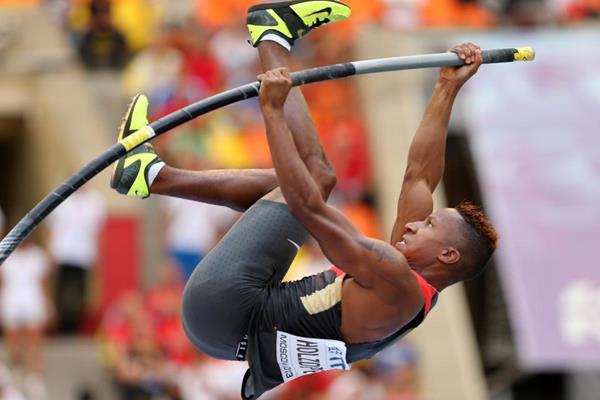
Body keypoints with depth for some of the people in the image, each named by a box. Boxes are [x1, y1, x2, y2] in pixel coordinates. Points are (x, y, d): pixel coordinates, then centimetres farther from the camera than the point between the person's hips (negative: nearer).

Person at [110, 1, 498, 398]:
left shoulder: (399, 286, -20)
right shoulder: (413, 284, 8)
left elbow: (309, 208, -27)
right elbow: (420, 174, 17)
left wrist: (273, 111, -26)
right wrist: (448, 88, 19)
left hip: (225, 307, -10)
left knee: (318, 175, -11)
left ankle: (273, 35, 5)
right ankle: (153, 174, 17)